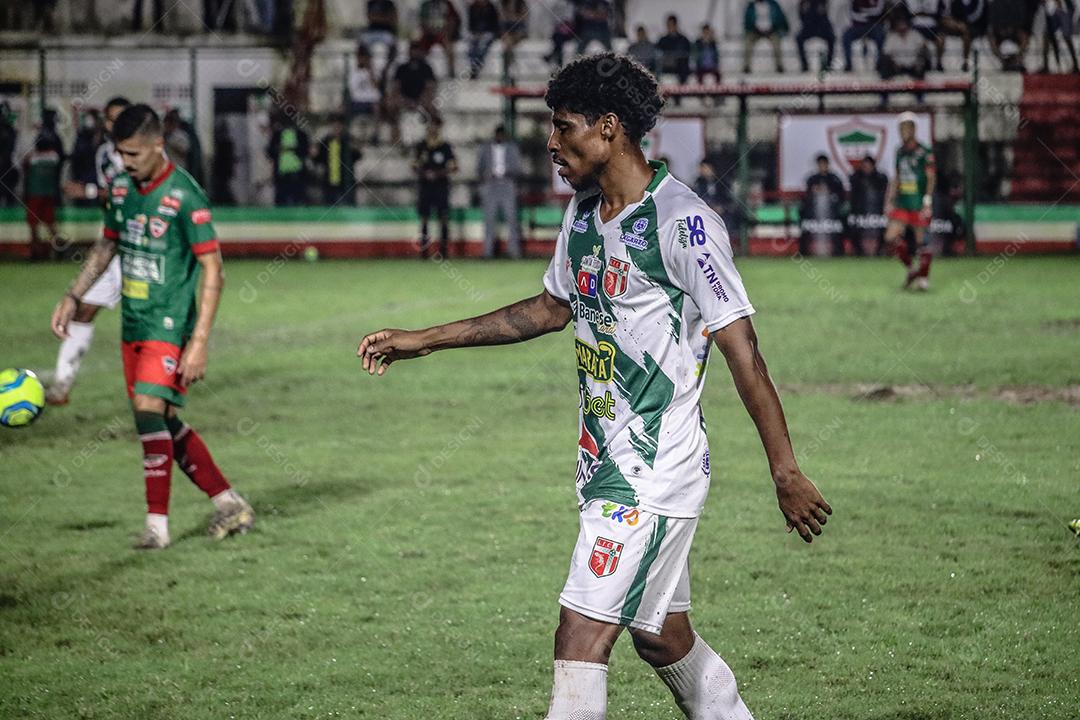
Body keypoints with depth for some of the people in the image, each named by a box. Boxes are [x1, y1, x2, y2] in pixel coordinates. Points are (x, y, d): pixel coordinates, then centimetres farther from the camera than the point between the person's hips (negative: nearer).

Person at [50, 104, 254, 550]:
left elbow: (212, 271, -16)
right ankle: (229, 504, 22)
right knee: (165, 423, 10)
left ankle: (157, 523, -11)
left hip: (170, 324, -8)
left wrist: (199, 343, -20)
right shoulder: (120, 188, 5)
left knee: (150, 411, -18)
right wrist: (72, 298, 15)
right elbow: (107, 246, 21)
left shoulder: (184, 195, -17)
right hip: (133, 324, 8)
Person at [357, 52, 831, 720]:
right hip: (606, 465, 9)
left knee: (582, 636, -13)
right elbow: (551, 308, 26)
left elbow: (743, 352, -16)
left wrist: (787, 473, -16)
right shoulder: (583, 214, 10)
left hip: (657, 473, -9)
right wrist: (423, 340, 26)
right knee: (662, 635, 15)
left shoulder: (683, 221, -17)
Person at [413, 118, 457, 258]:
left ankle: (444, 248, -3)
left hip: (441, 185, -2)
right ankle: (423, 249, 6)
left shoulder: (446, 147, 2)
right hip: (424, 185, 2)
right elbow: (415, 166, 12)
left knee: (443, 218, -6)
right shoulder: (421, 146, 9)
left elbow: (454, 168, 1)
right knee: (423, 218, 2)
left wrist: (437, 174, -12)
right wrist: (424, 173, -9)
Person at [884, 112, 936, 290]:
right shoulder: (900, 152, 12)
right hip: (902, 202, 6)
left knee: (921, 240, -1)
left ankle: (924, 278, 8)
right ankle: (911, 268, 12)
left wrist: (927, 203, -16)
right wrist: (890, 200, 16)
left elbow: (931, 178, -9)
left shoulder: (924, 152, -8)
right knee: (891, 237, -4)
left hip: (918, 205, -6)